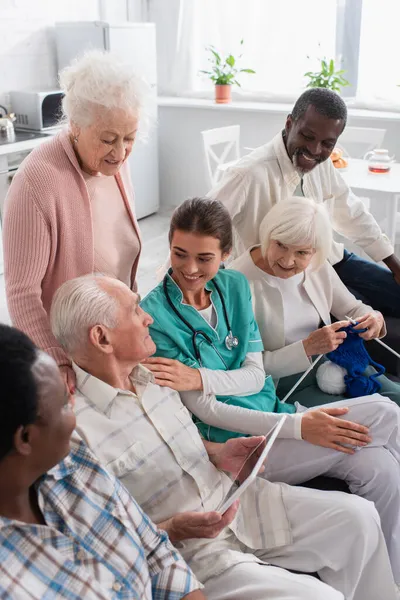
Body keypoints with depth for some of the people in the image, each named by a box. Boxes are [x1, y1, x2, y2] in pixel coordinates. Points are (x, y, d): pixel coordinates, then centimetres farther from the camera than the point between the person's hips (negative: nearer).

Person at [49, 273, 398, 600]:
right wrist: (172, 530, -25)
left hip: (230, 498, 8)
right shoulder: (75, 427, -23)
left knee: (357, 516, 2)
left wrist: (216, 453, -1)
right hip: (184, 552, -7)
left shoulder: (150, 375, 2)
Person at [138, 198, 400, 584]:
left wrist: (200, 377, -22)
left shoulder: (235, 286, 4)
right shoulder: (155, 316, -14)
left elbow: (255, 375, -1)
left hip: (270, 413, 6)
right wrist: (298, 426, -19)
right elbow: (205, 410, -14)